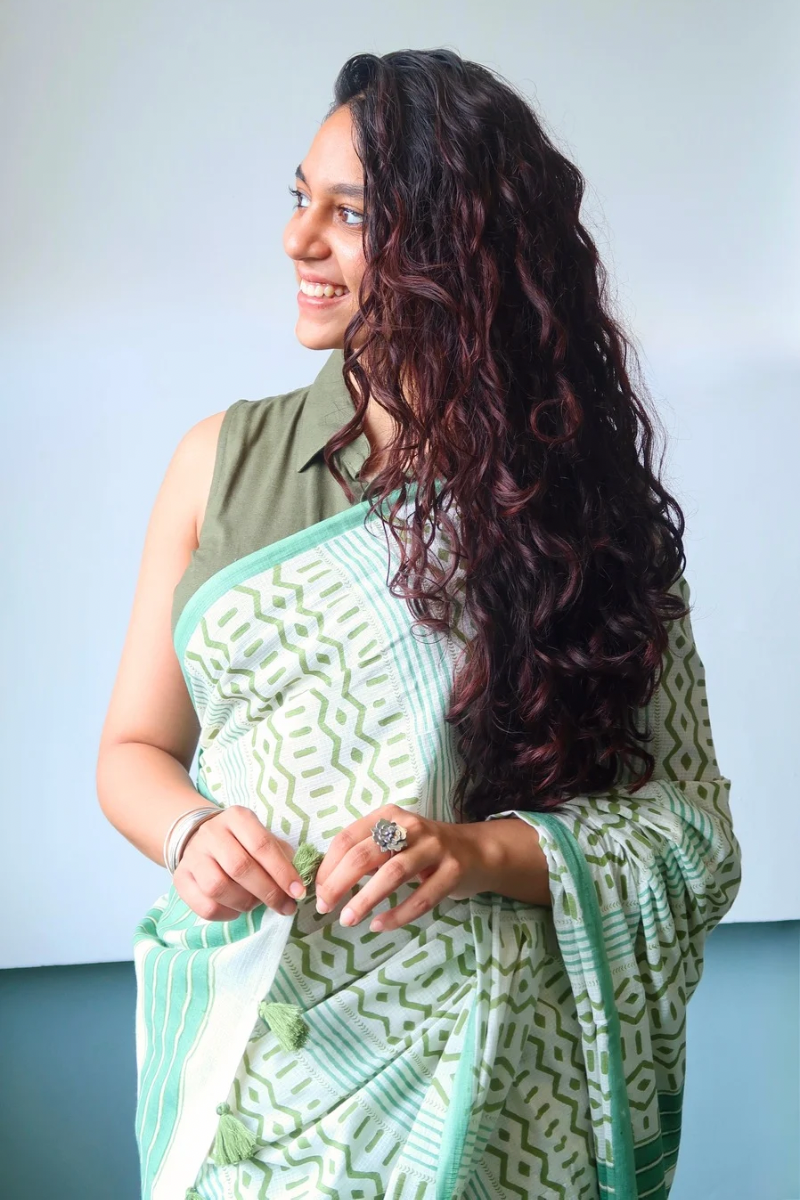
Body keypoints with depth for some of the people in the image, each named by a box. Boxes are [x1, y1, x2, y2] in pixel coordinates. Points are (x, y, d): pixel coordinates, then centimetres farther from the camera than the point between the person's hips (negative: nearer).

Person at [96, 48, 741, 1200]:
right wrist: (192, 832, -15)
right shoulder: (223, 459, 1)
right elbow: (134, 747, 7)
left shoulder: (574, 495, -5)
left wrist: (487, 852, -21)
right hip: (251, 1042, 2)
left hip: (482, 1070, -2)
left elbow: (691, 826, -6)